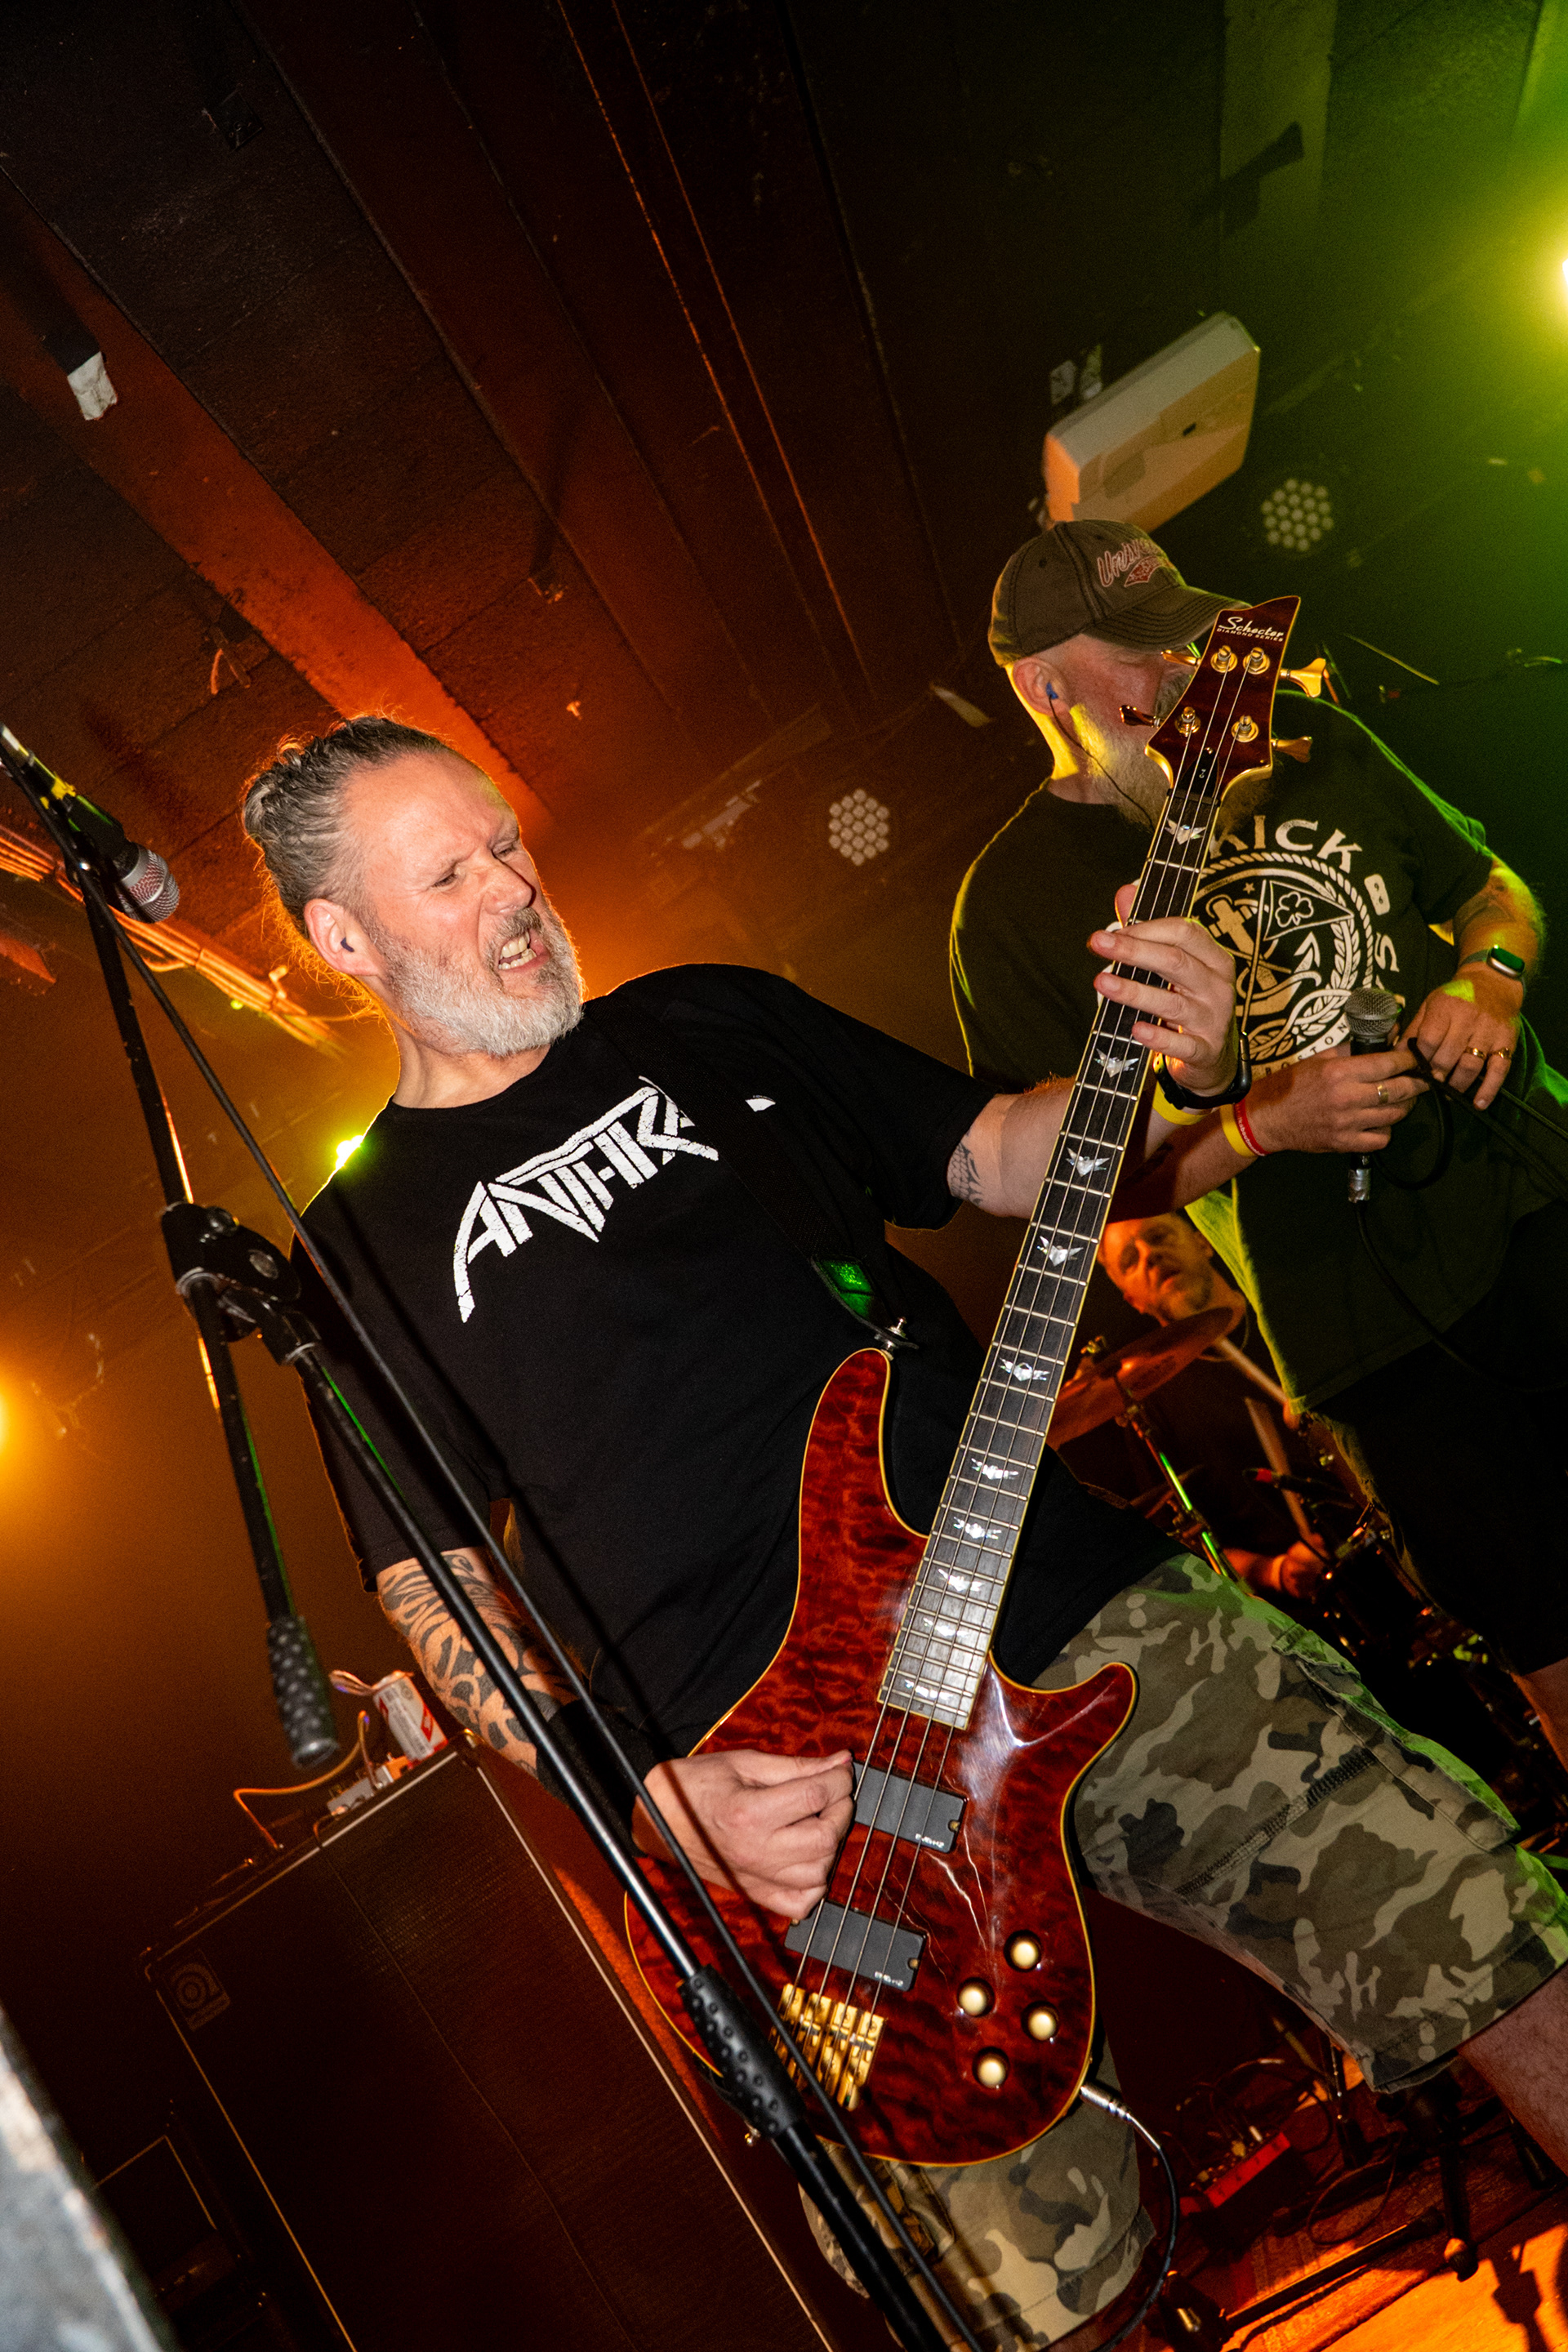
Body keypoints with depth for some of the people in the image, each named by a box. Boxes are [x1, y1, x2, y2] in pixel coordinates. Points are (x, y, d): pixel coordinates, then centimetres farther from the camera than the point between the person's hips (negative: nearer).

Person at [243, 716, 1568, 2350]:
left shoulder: (714, 1021, 14)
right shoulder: (364, 1248, 7)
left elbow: (1001, 1155, 15)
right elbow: (426, 1595, 4)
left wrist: (1174, 1073, -5)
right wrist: (660, 1789, -10)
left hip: (1075, 1597, 3)